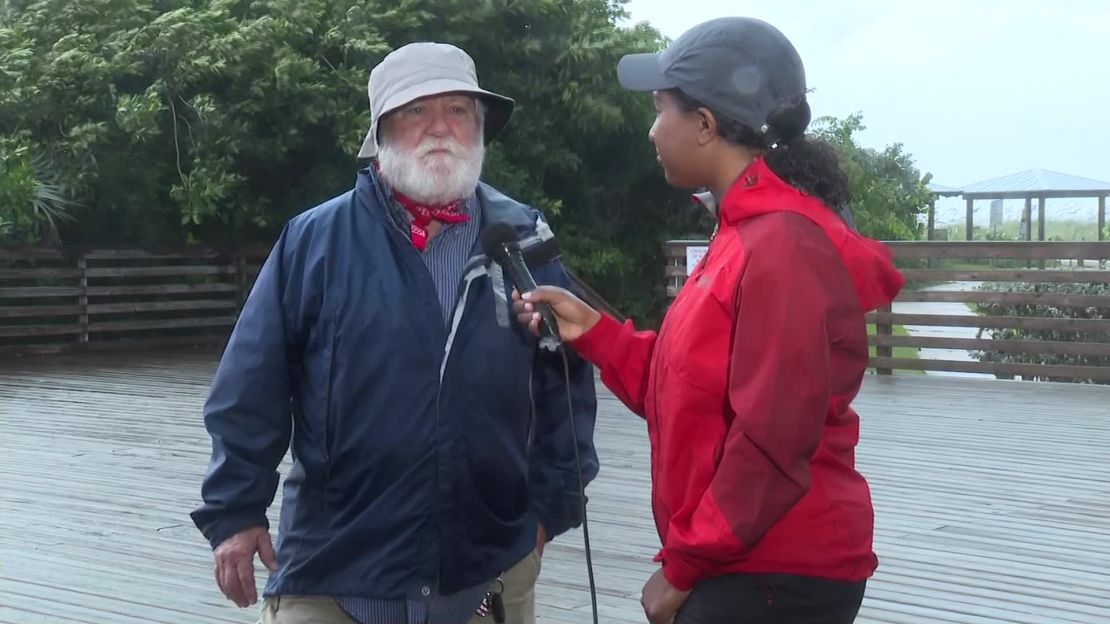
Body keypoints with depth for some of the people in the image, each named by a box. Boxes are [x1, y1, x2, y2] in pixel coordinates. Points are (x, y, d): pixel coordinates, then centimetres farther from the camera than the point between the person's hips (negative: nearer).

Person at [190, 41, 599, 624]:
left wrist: (551, 503, 3)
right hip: (333, 568, -2)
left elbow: (566, 383, 7)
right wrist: (236, 509, -5)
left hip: (490, 569, 2)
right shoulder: (315, 239, -3)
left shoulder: (523, 239, 4)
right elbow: (250, 390, -3)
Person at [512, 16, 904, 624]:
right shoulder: (745, 234, 13)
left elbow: (771, 448, -22)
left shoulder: (781, 246, -19)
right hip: (740, 568, 9)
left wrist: (683, 568, -14)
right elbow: (688, 390, 14)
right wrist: (592, 332, 6)